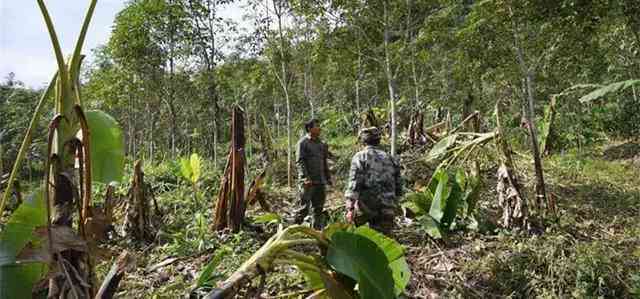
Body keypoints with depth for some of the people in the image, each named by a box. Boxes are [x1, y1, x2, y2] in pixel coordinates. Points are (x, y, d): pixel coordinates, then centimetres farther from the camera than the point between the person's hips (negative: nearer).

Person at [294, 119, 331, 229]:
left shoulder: (321, 144, 17)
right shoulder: (303, 142, -5)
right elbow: (299, 162, -12)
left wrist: (328, 177, 16)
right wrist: (305, 177, -21)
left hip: (321, 182, 7)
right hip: (308, 182, -7)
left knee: (319, 208, 11)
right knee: (303, 208, -6)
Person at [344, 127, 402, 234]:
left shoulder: (360, 156, -2)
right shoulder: (390, 158, 14)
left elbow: (354, 183, -12)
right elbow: (399, 189, 16)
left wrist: (350, 208, -14)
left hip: (366, 206, -4)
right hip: (387, 211, 4)